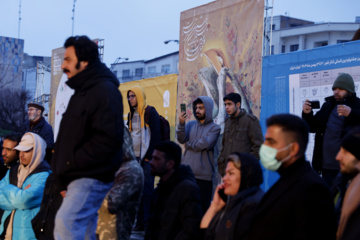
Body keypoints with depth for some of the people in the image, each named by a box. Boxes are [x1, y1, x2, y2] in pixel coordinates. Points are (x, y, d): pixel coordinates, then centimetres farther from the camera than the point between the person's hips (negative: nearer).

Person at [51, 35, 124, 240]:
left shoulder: (105, 91, -12)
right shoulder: (82, 91, 20)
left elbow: (108, 138, -22)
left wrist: (73, 163, -18)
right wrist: (63, 177, 15)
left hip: (92, 177, -10)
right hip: (78, 178, 10)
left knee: (66, 222, -22)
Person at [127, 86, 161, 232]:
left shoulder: (150, 112, -5)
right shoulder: (131, 114, 18)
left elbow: (156, 136, -10)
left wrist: (149, 156, -14)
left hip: (146, 159, -7)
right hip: (135, 158, 7)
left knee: (147, 191, -7)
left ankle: (148, 223, -5)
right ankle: (139, 223, 11)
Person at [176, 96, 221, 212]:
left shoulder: (214, 128, 1)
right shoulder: (190, 124, 13)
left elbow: (204, 144, -13)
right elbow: (181, 139, -3)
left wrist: (188, 145, -1)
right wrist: (181, 124, -18)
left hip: (203, 176, -4)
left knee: (203, 207, 0)